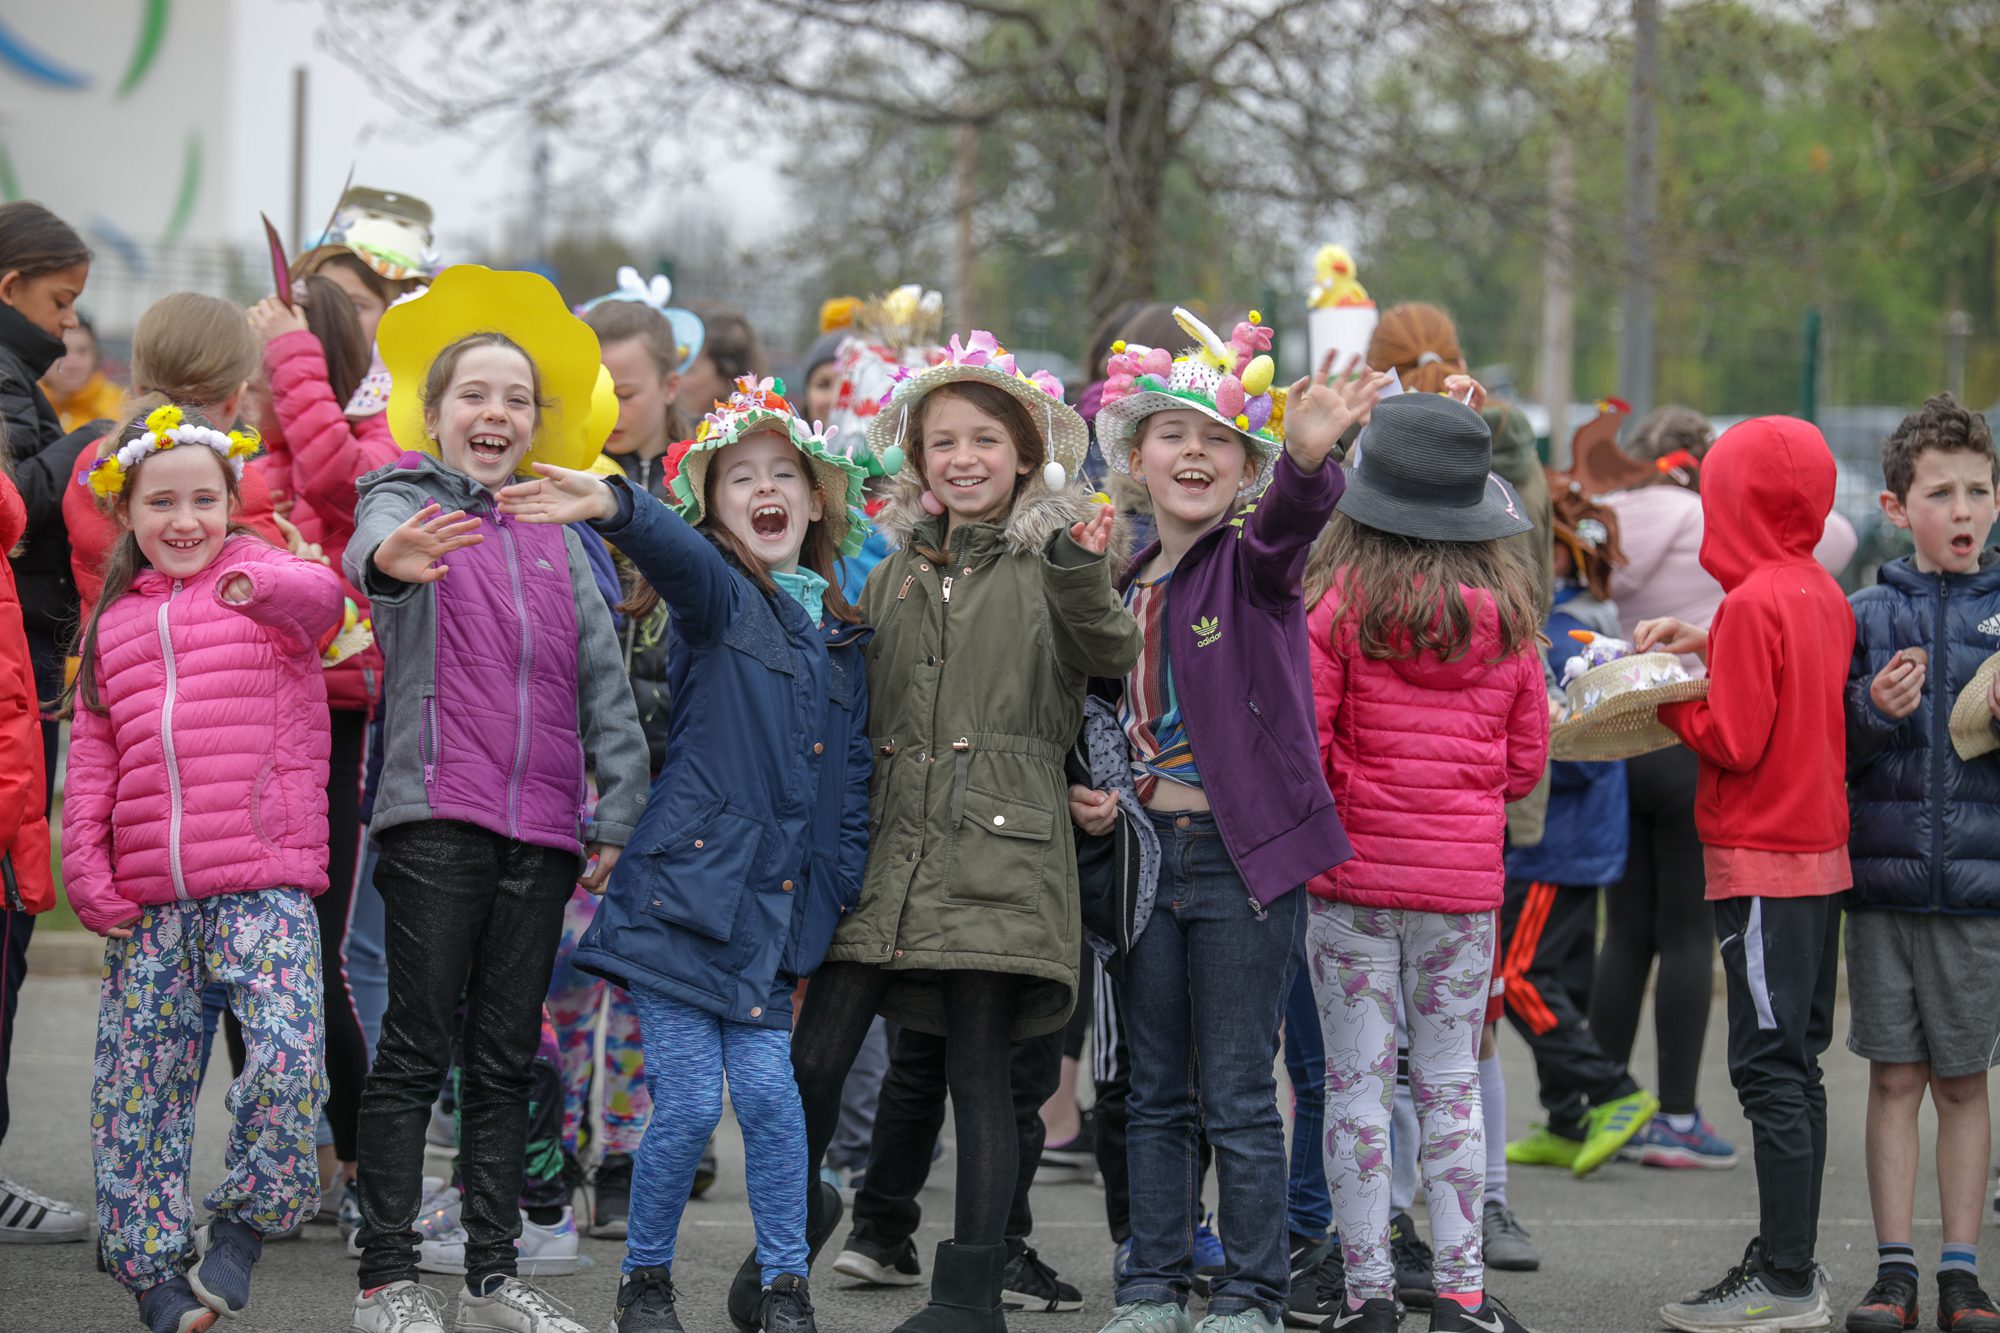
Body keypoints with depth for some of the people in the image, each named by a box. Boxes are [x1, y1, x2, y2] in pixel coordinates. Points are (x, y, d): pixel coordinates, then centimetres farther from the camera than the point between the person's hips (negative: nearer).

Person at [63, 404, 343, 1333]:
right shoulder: (114, 625, 16)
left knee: (287, 1054, -20)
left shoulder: (264, 579, 5)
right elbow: (90, 761, 16)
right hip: (146, 899, 4)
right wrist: (86, 873, 2)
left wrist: (262, 583, -43)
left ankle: (245, 1222, 1)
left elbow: (319, 598, -20)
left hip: (262, 881, -4)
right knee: (138, 1082, 5)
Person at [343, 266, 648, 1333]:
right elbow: (372, 543, -23)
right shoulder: (407, 500, 2)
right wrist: (392, 556, -48)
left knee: (507, 1058, 8)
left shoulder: (554, 537, 17)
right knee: (416, 1051, -4)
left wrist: (619, 809, 6)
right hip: (436, 815, -5)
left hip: (542, 828, 5)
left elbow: (602, 677, 16)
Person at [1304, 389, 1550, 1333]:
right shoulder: (1508, 612, 0)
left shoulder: (1340, 603, -11)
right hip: (1465, 878, 3)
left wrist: (1337, 802, 6)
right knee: (1451, 1081, 10)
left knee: (1356, 1081, 4)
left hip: (1355, 867, -2)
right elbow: (1527, 758, 5)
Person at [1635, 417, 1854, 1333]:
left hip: (1762, 862, -9)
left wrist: (1665, 698, -4)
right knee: (1794, 1067, 14)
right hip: (1820, 852, 9)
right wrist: (1711, 650, 8)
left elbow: (1733, 741, -18)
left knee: (1768, 1069, -7)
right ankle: (1791, 1259, 19)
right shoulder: (1824, 595, 10)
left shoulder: (1752, 603, -16)